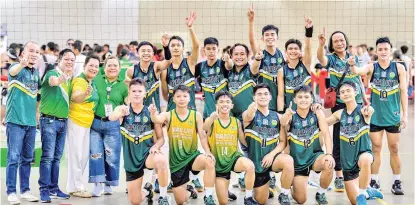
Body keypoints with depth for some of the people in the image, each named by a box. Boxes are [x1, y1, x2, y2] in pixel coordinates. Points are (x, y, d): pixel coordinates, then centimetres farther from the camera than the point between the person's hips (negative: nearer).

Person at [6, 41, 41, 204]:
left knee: (27, 158, 12)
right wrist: (22, 64, -56)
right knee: (13, 157, -5)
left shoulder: (36, 72, 11)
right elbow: (13, 71, -34)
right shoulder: (17, 68, -9)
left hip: (31, 122, 6)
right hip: (15, 121, -6)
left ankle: (25, 190, 20)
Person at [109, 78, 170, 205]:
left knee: (161, 161, -39)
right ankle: (147, 191, 45)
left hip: (147, 153, -1)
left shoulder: (151, 112, -4)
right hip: (131, 159, 1)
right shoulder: (123, 109, -6)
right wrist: (121, 113, -53)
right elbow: (111, 118, -30)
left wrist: (156, 146, -20)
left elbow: (161, 138, 3)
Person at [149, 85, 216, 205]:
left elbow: (203, 136, -6)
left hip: (192, 155, 0)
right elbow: (157, 120, -28)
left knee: (209, 161, -37)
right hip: (176, 160, 0)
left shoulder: (196, 115, -3)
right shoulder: (168, 115, -6)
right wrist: (153, 113, -52)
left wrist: (208, 152, -23)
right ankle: (189, 191, 42)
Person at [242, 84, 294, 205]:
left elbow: (283, 142, 4)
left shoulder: (277, 117, 2)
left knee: (288, 161, -35)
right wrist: (253, 106, -59)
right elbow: (248, 116, -34)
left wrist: (271, 154, -16)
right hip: (256, 161, -1)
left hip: (272, 157, 1)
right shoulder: (249, 115, -7)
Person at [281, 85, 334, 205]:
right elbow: (283, 123, -34)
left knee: (329, 164, -34)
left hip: (314, 155, 1)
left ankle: (320, 194, -5)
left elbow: (326, 134, -13)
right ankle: (293, 184, 36)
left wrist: (329, 154, -29)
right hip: (298, 160, -1)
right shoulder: (291, 115, -12)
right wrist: (287, 115, -59)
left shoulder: (317, 113, -8)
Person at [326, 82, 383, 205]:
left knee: (365, 160, -43)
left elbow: (369, 111, -33)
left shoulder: (363, 110, -10)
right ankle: (367, 192, 40)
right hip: (347, 159, 4)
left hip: (363, 152, -4)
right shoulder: (339, 114, 4)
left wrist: (368, 112, -56)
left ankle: (362, 195, -24)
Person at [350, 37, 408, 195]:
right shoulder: (372, 67, -3)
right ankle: (374, 181, 16)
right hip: (375, 115, 0)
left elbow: (403, 92, -1)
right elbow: (358, 71, -23)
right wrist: (352, 65, -46)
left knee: (394, 149, 5)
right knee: (376, 148, 6)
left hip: (393, 115, 0)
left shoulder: (399, 68, -3)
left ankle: (397, 182, 15)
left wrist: (405, 114, -5)